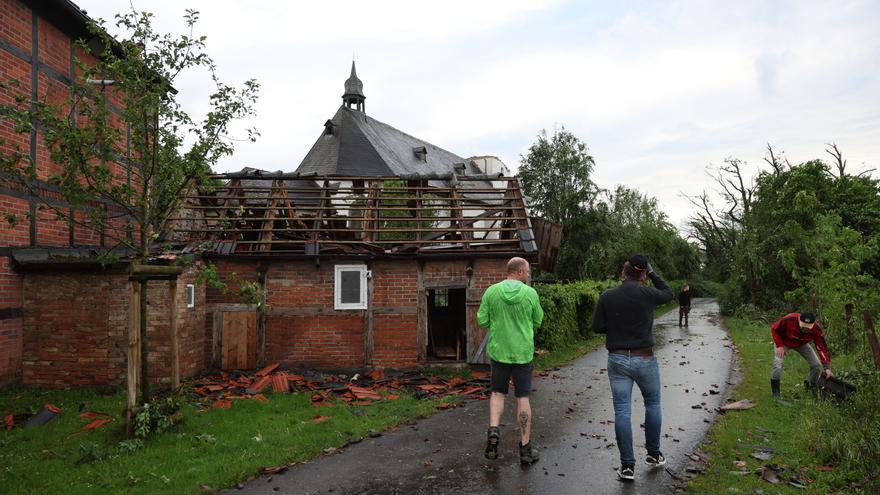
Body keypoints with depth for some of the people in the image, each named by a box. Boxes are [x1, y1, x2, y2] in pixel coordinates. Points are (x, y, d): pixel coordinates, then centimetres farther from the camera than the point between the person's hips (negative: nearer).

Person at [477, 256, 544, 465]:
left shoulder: (491, 291, -6)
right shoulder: (530, 293, -8)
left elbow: (482, 321, -2)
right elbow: (537, 322, 2)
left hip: (498, 351, 1)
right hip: (522, 352, -1)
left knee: (497, 393, 18)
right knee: (522, 397, 8)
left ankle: (493, 429, -4)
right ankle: (525, 448, 14)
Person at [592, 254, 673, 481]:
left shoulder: (606, 296, -4)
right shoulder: (647, 294, -9)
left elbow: (598, 326, -1)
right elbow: (668, 294, 11)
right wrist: (652, 273, 12)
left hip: (617, 360, 1)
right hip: (644, 359, -1)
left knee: (622, 411, 4)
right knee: (653, 404, 20)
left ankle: (627, 465, 6)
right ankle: (653, 454, 31)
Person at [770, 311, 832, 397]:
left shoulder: (816, 329, -31)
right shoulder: (789, 320, -40)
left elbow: (822, 348, -30)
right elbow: (774, 329, -21)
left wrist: (827, 368, -36)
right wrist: (779, 346, -27)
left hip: (801, 344, 3)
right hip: (784, 342, -3)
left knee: (816, 364, -5)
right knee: (778, 364, -22)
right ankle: (775, 392, -7)